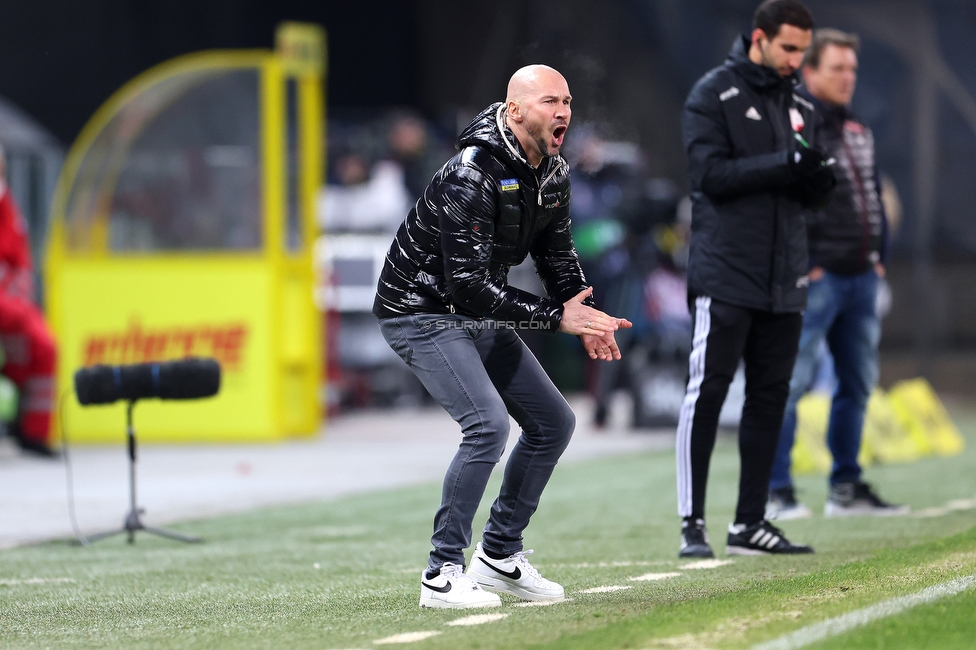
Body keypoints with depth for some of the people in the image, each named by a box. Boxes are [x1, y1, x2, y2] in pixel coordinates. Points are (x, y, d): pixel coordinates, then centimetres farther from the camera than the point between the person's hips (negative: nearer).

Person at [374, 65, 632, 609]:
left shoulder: (555, 172, 0)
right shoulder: (472, 177, -29)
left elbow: (557, 255, 12)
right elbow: (468, 284, -32)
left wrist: (586, 317, -7)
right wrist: (556, 318, -30)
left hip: (479, 317, 9)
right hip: (422, 313, -9)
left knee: (554, 422, 7)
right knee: (489, 423, -25)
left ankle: (499, 555, 19)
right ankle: (443, 575, -17)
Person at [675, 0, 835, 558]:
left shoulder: (799, 105, 16)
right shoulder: (713, 95, -3)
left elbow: (806, 195, 17)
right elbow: (711, 173, -14)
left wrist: (818, 178, -6)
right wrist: (785, 163, -20)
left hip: (784, 280, 6)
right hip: (726, 275, -6)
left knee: (771, 396, 6)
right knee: (708, 392, -7)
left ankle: (751, 523, 11)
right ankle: (693, 522, -5)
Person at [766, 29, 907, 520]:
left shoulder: (858, 133, 17)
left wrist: (877, 255, 15)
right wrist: (800, 266, -16)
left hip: (861, 277, 8)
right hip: (814, 278, -8)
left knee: (858, 383, 11)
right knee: (791, 382, -9)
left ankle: (846, 488, 19)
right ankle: (775, 492, -6)